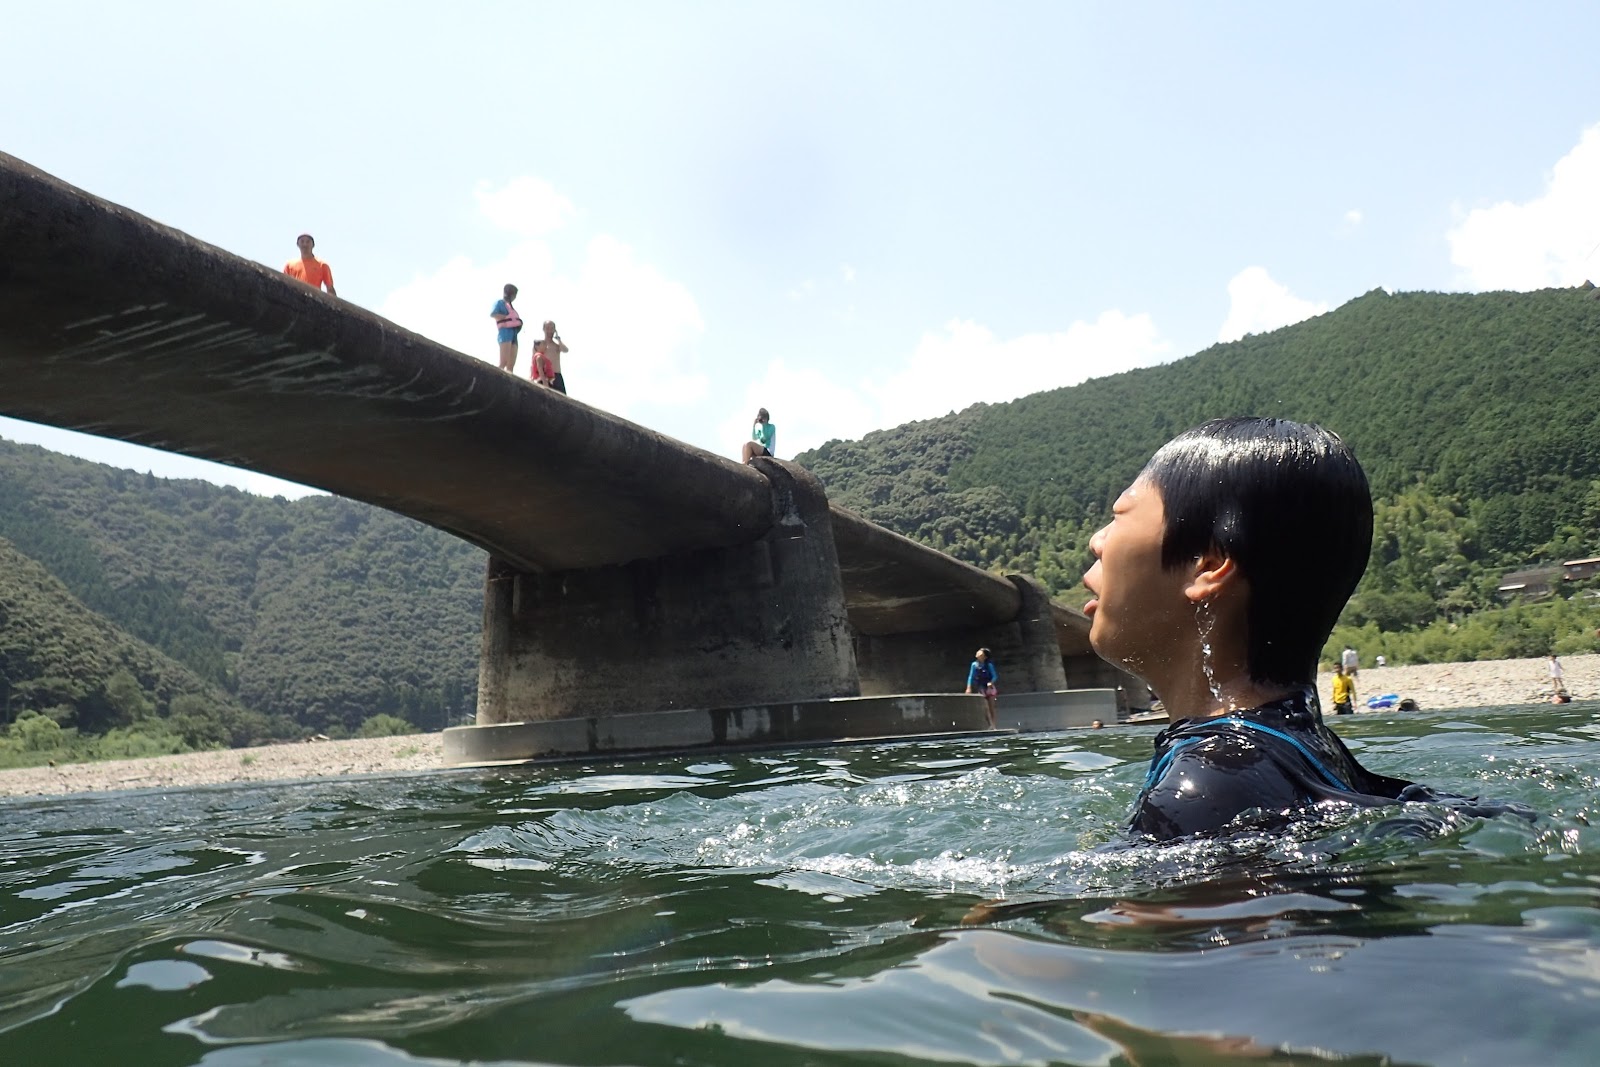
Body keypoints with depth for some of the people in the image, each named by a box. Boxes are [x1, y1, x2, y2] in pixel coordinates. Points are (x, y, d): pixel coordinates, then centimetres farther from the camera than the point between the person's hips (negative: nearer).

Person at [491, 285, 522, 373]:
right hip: (505, 331, -8)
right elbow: (492, 314, -9)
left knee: (511, 365, -2)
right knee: (504, 362, -20)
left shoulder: (510, 305, 28)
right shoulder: (500, 302, 6)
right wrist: (507, 317, -10)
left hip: (513, 333, 8)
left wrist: (519, 323, 4)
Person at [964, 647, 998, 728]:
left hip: (989, 688, -3)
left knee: (991, 708, 1)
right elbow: (971, 676, 1)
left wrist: (991, 682, -29)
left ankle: (994, 725, 7)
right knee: (985, 708, -3)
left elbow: (995, 676, -10)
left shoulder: (989, 665, -11)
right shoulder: (974, 665, -2)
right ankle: (990, 725, 1)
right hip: (981, 689, 3)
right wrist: (969, 687, -6)